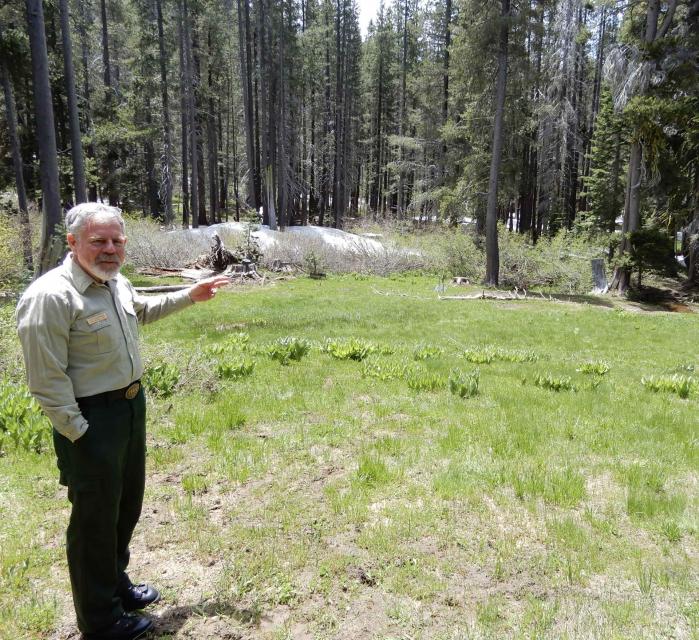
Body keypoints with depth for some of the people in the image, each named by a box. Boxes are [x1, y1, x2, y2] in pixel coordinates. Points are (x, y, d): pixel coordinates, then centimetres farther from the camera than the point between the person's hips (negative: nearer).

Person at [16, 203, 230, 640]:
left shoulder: (116, 282, 3)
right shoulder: (51, 296, -23)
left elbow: (142, 310, 26)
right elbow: (47, 379, -22)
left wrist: (189, 297, 23)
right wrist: (77, 432, -19)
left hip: (132, 404, 9)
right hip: (92, 420, -9)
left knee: (127, 504, 23)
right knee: (96, 518, 7)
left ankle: (116, 584, 46)